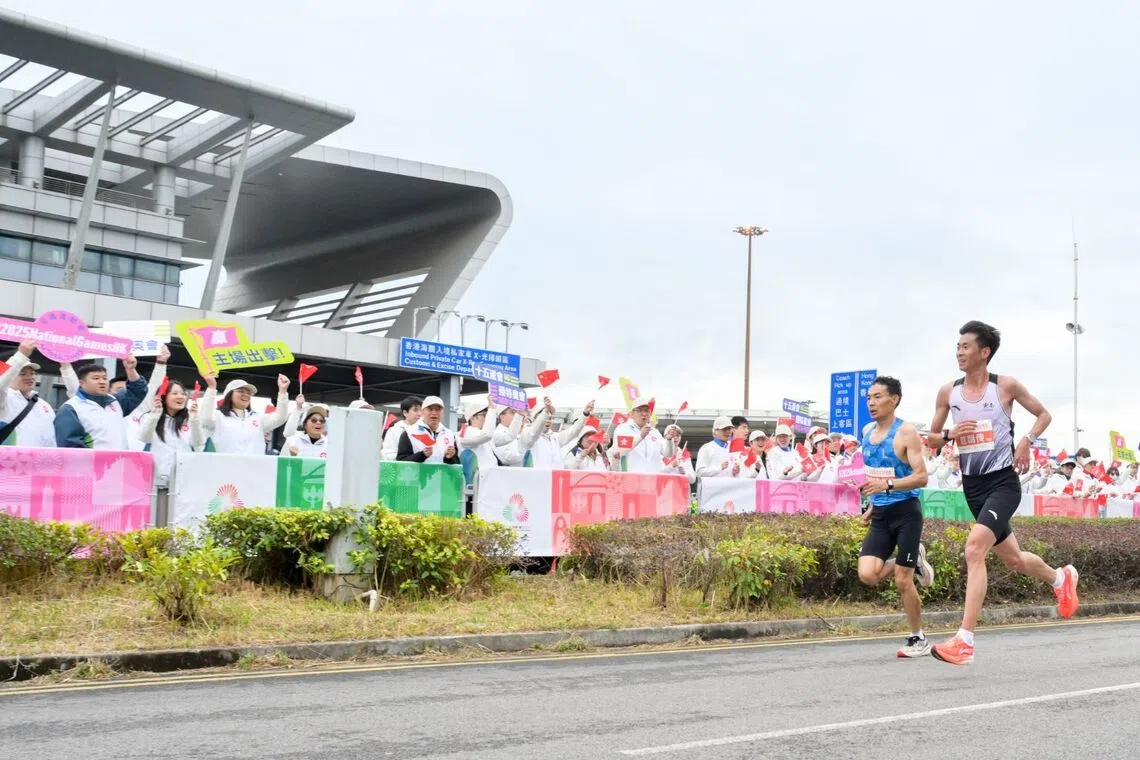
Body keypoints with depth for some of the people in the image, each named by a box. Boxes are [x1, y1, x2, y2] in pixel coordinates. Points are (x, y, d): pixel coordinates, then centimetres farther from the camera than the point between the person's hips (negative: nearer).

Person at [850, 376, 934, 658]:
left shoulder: (906, 433, -12)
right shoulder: (867, 432, 9)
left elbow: (921, 477, -18)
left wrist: (887, 485, -31)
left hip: (906, 511, -6)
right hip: (880, 514, 6)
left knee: (902, 581, -3)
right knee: (867, 575, -10)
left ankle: (918, 639, 17)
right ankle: (913, 563, 19)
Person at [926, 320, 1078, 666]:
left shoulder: (1005, 386, -7)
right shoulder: (948, 392, 3)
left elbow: (1044, 414, 7)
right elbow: (932, 438, 11)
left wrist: (1026, 441, -10)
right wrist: (950, 434, -11)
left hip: (1003, 482, -5)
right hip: (972, 485, 6)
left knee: (974, 549, -24)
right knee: (1013, 559, 19)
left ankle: (964, 641, -24)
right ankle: (1061, 577, 52)